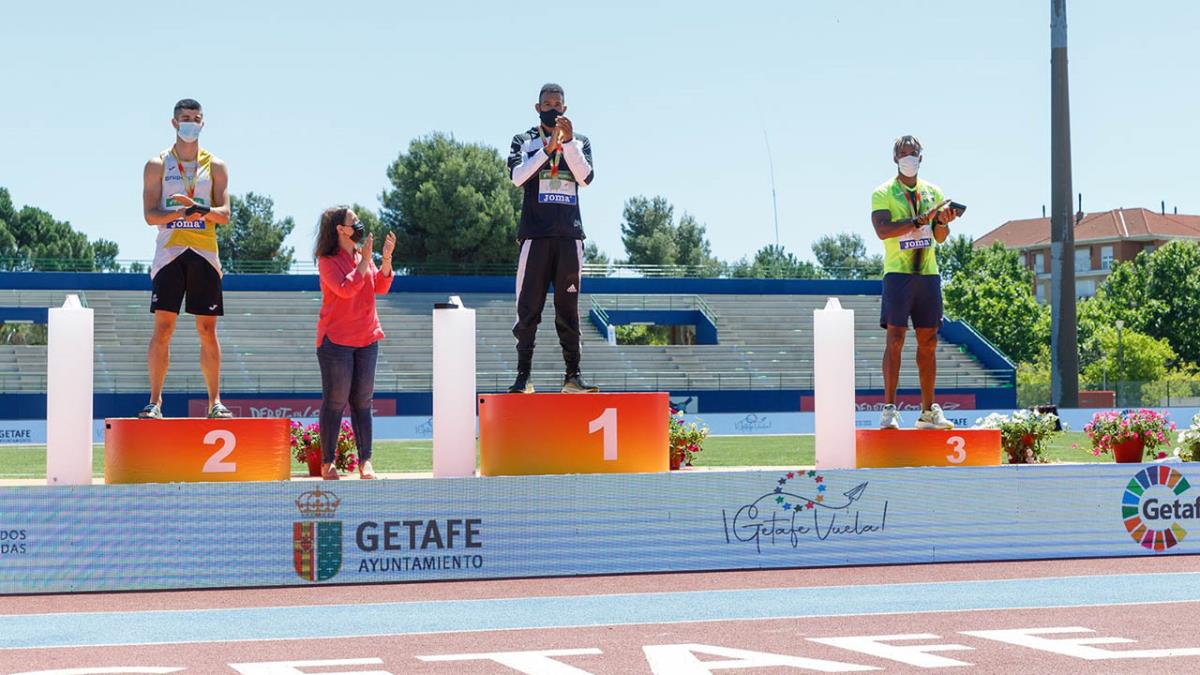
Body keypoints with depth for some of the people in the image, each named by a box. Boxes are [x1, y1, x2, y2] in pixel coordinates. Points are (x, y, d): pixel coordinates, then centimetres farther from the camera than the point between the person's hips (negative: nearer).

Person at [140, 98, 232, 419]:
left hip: (205, 254, 1)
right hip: (169, 251, -1)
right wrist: (180, 213, -20)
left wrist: (201, 210, -19)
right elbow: (150, 214, -2)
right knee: (163, 327, -6)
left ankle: (215, 401, 5)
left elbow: (224, 214, 2)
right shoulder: (158, 164, 6)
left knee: (208, 329, 2)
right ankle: (155, 401, -3)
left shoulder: (215, 166, 10)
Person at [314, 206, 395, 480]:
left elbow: (380, 287, 4)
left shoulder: (362, 255, 11)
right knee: (335, 402, -4)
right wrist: (365, 260, -19)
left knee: (362, 401, 4)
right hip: (336, 340, -6)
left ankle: (365, 462, 4)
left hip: (366, 339, 6)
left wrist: (386, 258, -8)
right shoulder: (327, 260, -7)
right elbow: (346, 289, -20)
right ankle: (327, 463, 2)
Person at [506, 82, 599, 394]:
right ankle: (523, 376, -6)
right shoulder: (525, 141, 9)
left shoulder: (580, 142, 14)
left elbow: (586, 177, -3)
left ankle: (573, 375, 1)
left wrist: (568, 143, -14)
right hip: (535, 233, -2)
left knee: (568, 307, 2)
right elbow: (517, 176, -9)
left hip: (569, 234, 2)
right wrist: (547, 150, -20)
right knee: (529, 307, -5)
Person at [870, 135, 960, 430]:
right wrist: (920, 220, -22)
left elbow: (940, 238, 16)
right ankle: (889, 409, -9)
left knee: (928, 342, 5)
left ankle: (928, 411, 10)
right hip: (898, 273, -5)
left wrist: (943, 222, -5)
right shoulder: (883, 193, 0)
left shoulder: (932, 192, 15)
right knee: (895, 339, -10)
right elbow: (882, 229, -16)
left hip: (928, 273, 5)